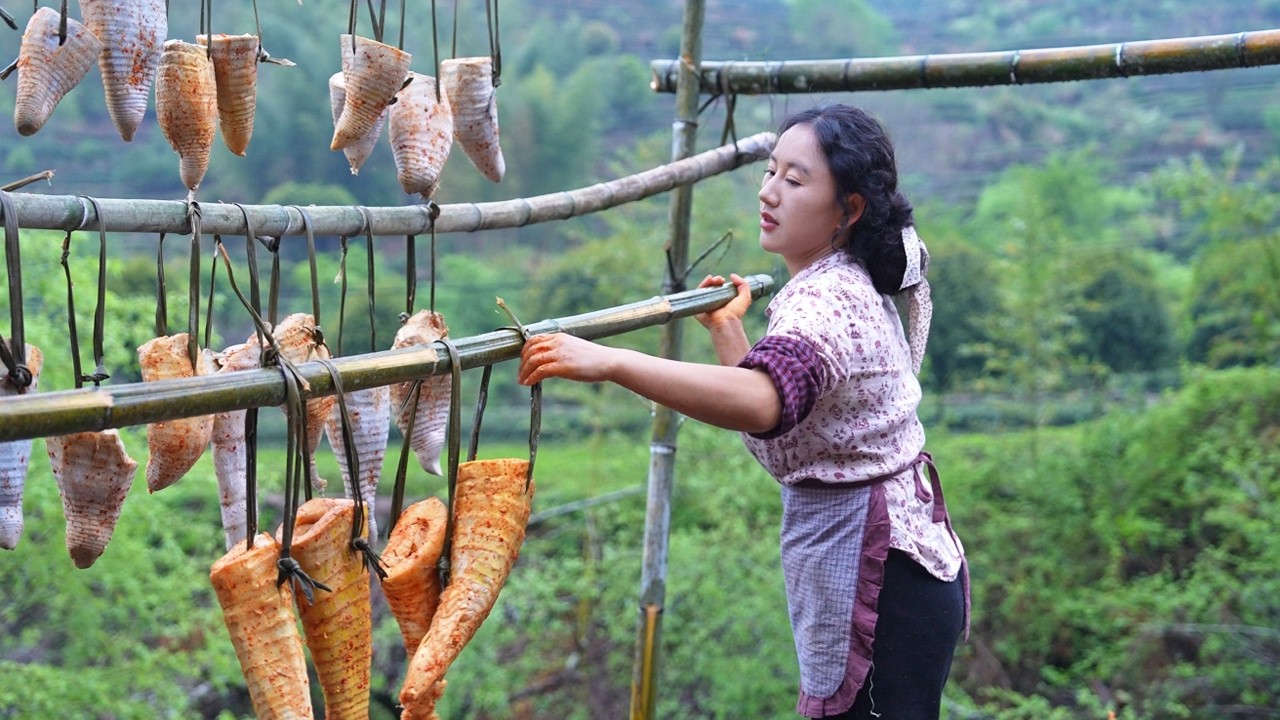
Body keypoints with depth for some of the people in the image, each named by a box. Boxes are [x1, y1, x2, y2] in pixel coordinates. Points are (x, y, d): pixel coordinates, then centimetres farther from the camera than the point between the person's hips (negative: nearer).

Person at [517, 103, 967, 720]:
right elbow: (771, 418, 19)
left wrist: (608, 362, -45)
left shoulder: (825, 301, -19)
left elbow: (758, 403, -41)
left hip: (878, 581, -10)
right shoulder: (848, 288, 13)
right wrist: (726, 329, 25)